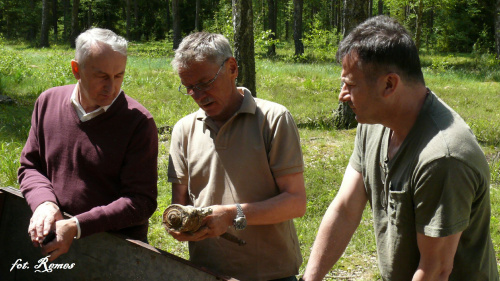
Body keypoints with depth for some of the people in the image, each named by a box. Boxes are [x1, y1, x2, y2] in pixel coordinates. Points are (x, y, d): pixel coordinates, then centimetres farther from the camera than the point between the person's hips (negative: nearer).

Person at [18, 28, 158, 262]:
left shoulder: (139, 123, -14)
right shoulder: (48, 102, 0)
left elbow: (142, 202, -16)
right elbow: (29, 166, 9)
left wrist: (78, 226, -24)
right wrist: (44, 202, -13)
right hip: (54, 243, 4)